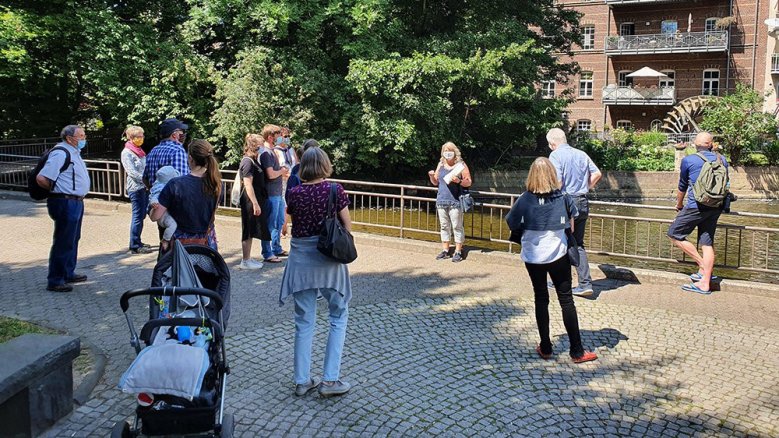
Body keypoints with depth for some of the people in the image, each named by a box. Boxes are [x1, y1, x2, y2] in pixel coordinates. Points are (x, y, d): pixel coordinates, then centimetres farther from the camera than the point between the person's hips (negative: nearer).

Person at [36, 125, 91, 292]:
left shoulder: (74, 152, 15)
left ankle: (68, 274, 34)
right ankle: (55, 281, 4)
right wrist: (55, 190, -7)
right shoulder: (61, 153, -18)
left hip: (76, 202, 10)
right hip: (65, 203, -10)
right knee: (63, 243, -4)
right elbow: (41, 178, -23)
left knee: (73, 240, 20)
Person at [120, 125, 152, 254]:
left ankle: (137, 242, 23)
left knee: (142, 215, 13)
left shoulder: (139, 151, 16)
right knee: (138, 216, -6)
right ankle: (134, 246, 0)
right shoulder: (127, 153, -9)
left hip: (144, 187, 8)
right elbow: (132, 172, -17)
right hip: (135, 187, -8)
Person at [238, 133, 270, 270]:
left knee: (250, 232, 15)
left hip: (254, 199, 10)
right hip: (250, 200, -10)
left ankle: (247, 258, 24)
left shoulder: (252, 160, 13)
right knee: (249, 231, -2)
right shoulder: (248, 162, -16)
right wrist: (255, 204, -23)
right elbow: (248, 184, -22)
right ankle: (245, 261, 6)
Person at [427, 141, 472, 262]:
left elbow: (469, 182, -4)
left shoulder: (460, 165, -2)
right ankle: (445, 250, 19)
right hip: (441, 201, 5)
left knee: (457, 226, -3)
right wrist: (431, 176, -1)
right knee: (444, 226, 11)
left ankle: (458, 251, 2)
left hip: (455, 201, -5)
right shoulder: (441, 164, 13)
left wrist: (459, 181, -22)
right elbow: (436, 182, 19)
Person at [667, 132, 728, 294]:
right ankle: (705, 284, 9)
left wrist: (679, 205, 26)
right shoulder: (721, 160, 9)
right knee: (707, 243, 8)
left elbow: (682, 186, 9)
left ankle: (702, 266, 3)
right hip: (716, 208, 6)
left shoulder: (688, 160, -3)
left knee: (674, 234, 6)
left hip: (696, 206, -6)